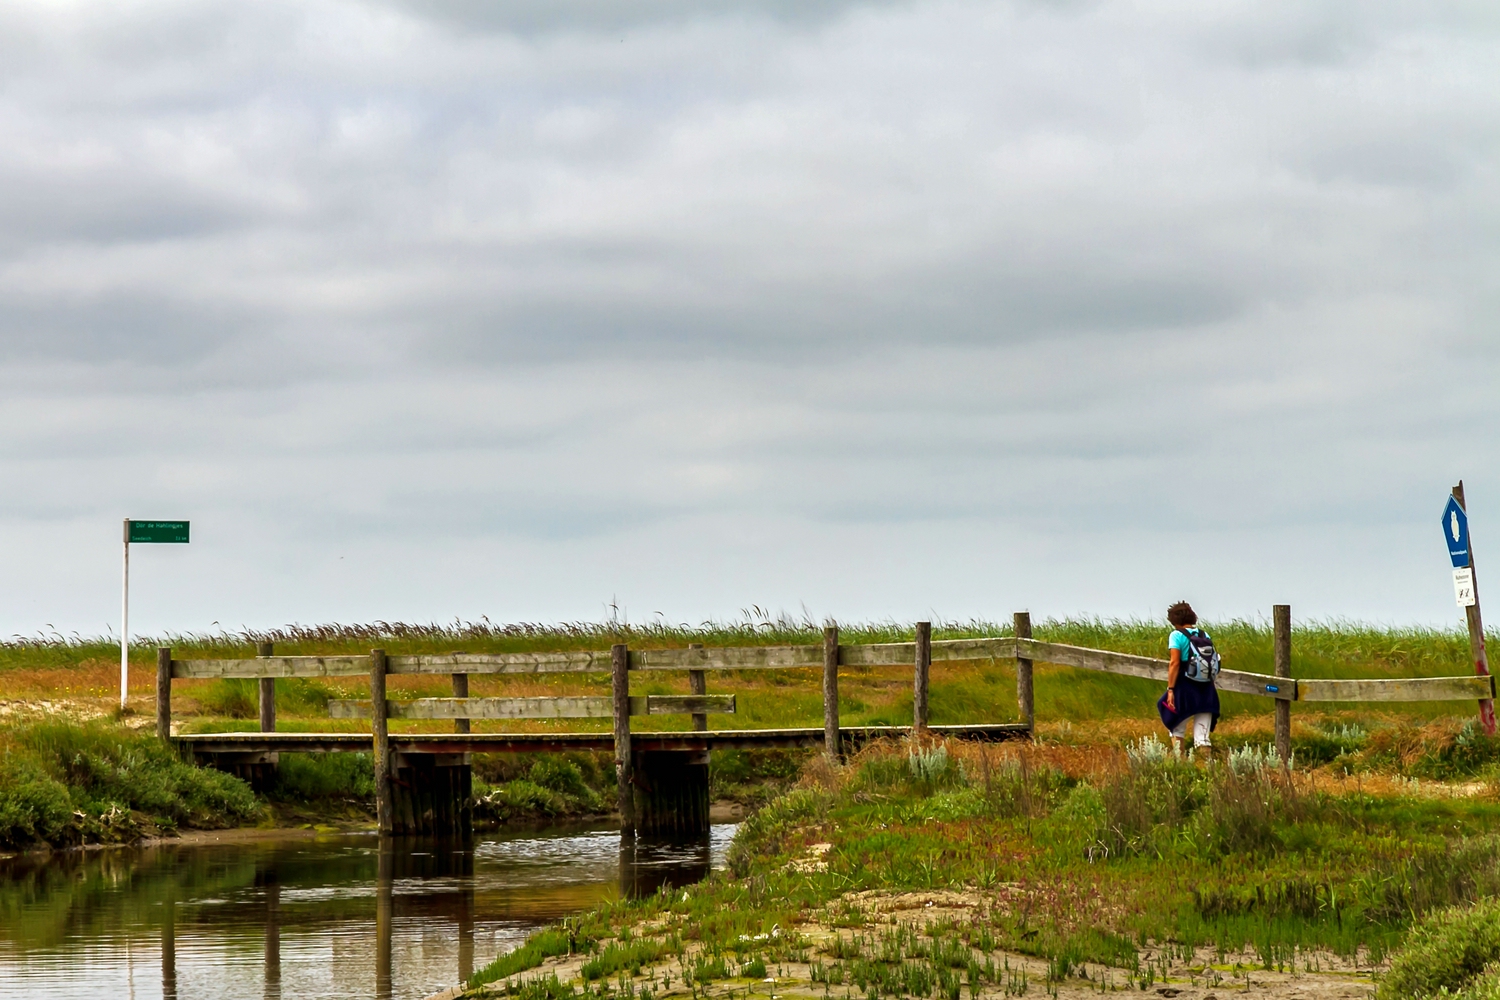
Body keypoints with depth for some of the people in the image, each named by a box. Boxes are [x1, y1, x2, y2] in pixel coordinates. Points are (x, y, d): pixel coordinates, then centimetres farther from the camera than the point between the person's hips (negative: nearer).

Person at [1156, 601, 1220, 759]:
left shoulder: (1177, 635, -7)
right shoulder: (1205, 635, 8)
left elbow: (1174, 663, -15)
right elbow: (1213, 663, 7)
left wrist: (1170, 689, -15)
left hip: (1186, 689, -4)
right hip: (1206, 691, 4)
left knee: (1177, 730, 14)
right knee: (1203, 737, 6)